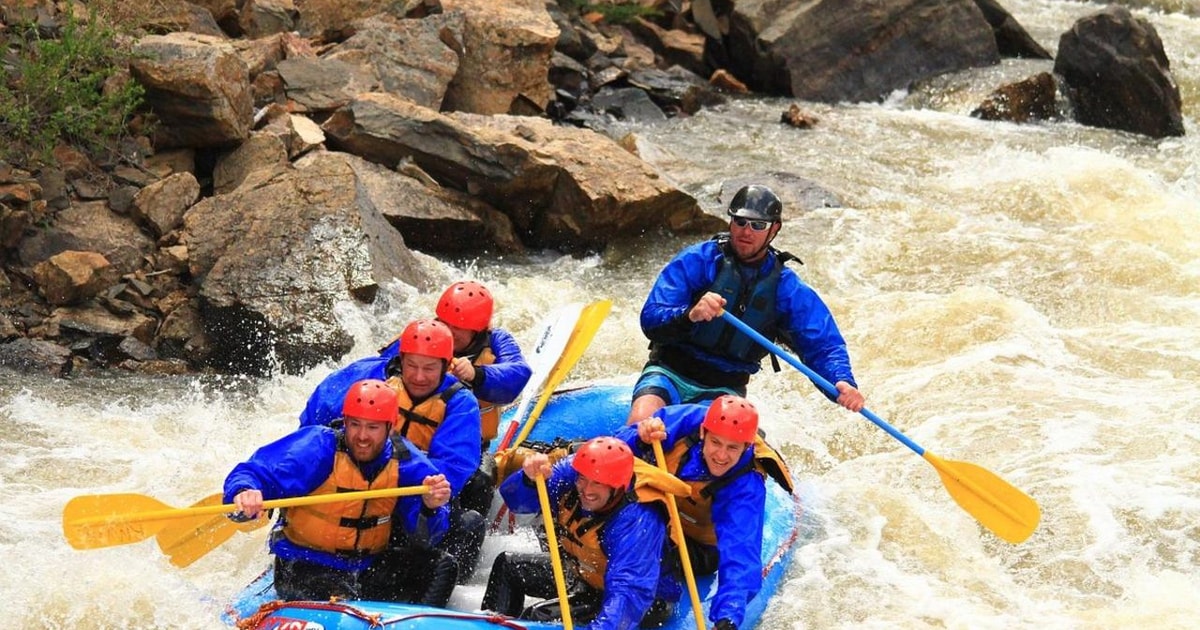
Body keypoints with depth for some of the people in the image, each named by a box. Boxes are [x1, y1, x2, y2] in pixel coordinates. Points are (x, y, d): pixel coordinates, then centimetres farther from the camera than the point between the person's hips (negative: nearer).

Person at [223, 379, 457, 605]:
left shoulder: (405, 461, -3)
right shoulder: (317, 447, -14)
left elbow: (422, 536, -5)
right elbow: (249, 476, -21)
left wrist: (430, 508, -29)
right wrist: (245, 493, -46)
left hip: (370, 568, 5)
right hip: (304, 569, -5)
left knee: (441, 566, -11)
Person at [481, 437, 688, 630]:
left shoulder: (638, 520, -38)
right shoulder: (571, 471, -20)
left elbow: (627, 590, -47)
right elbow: (515, 499, -24)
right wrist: (530, 478, -47)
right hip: (581, 572, 8)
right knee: (507, 565, 18)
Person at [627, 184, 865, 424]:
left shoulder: (786, 288, 0)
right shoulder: (698, 260, -9)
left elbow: (823, 345, -3)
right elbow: (650, 320, -16)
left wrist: (843, 383, -25)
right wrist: (689, 315, -39)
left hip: (725, 389, 2)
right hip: (671, 373, -2)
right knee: (642, 421, -32)